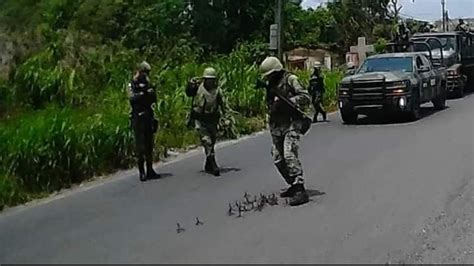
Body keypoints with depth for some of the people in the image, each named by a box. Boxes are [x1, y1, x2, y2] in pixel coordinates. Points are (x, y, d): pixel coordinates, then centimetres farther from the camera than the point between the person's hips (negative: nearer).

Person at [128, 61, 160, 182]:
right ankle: (141, 172, -5)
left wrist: (152, 93, -7)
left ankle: (150, 170, 15)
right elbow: (131, 98, -16)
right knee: (140, 145, -7)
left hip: (148, 117, 6)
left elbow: (154, 100, 12)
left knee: (149, 144, 8)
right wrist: (142, 93, -27)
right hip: (138, 117, -6)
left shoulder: (147, 84, 16)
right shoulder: (132, 84, -1)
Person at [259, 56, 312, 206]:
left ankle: (300, 191, -21)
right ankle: (293, 185, 23)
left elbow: (306, 98, -15)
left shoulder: (290, 80, -7)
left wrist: (288, 101, -24)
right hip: (277, 126, 8)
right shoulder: (270, 84, 16)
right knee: (278, 159, 8)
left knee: (289, 155, -20)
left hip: (292, 124, -8)